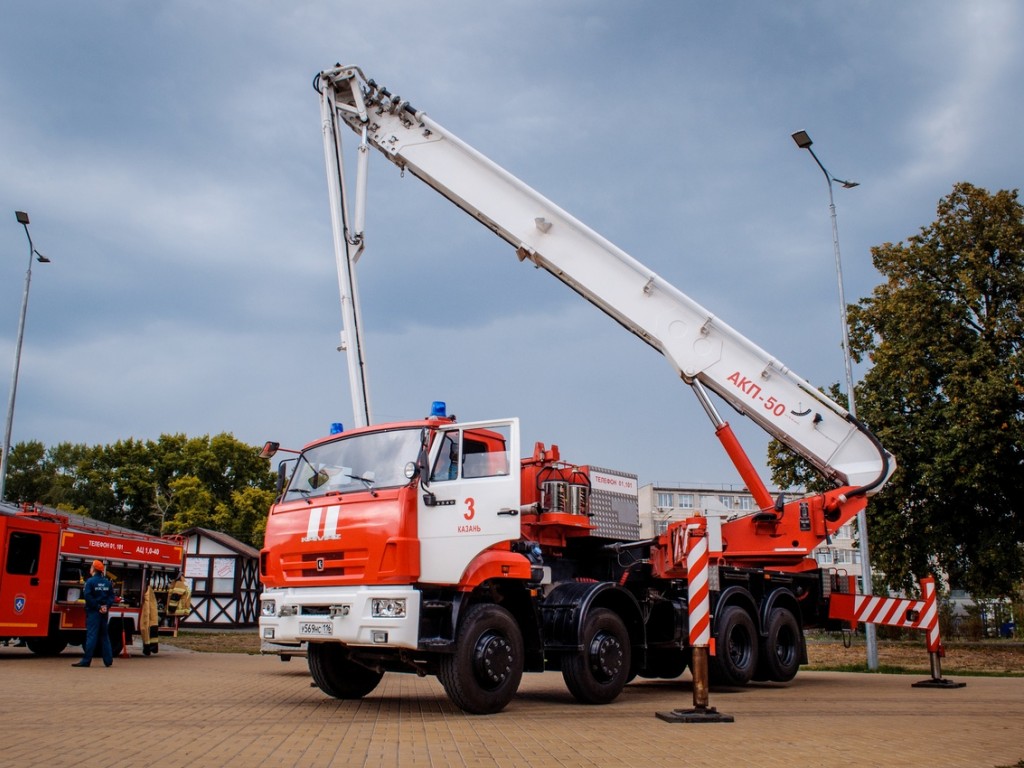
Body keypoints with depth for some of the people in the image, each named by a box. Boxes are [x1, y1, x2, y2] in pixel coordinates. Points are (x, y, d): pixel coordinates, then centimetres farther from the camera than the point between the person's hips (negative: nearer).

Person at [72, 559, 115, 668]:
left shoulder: (90, 581, -8)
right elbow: (111, 596, 3)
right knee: (104, 635, 12)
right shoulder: (107, 582, 9)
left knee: (91, 635, -7)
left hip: (93, 611, -5)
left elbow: (88, 596, -16)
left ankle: (86, 661, -9)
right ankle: (108, 660, 12)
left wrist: (97, 607, -12)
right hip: (104, 613, 5)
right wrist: (106, 606, -5)